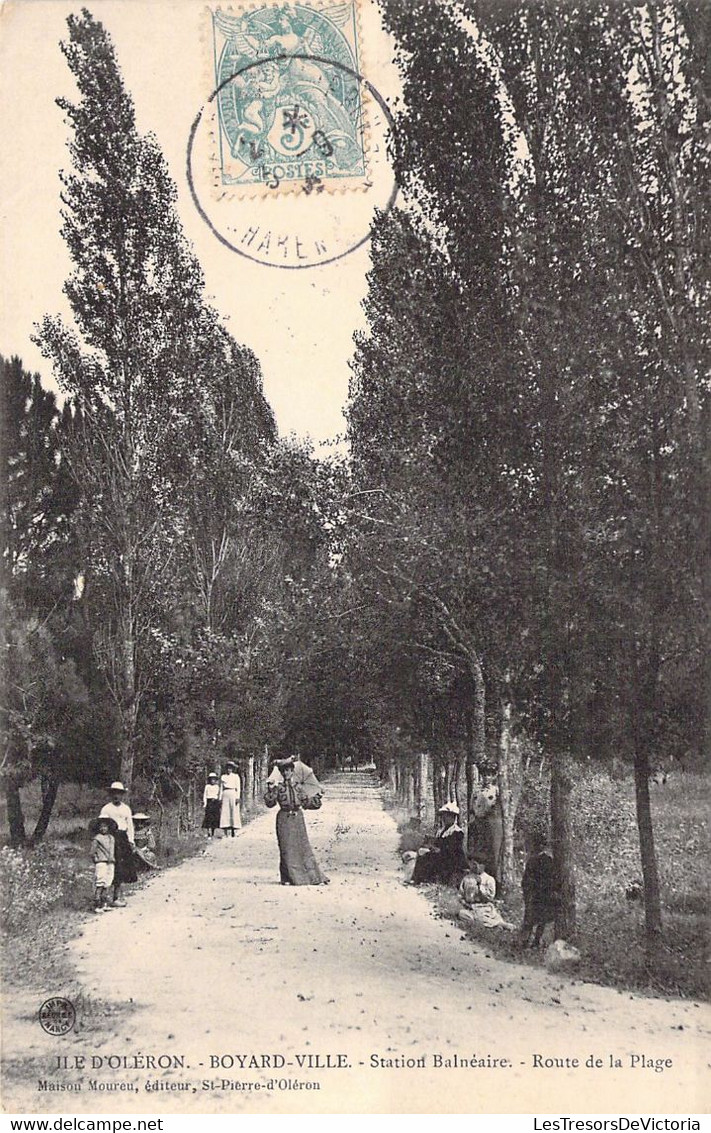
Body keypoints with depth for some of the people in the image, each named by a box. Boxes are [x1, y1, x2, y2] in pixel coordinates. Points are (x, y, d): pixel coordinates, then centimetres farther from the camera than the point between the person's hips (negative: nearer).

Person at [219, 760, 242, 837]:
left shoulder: (236, 776, 8)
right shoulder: (223, 776, 17)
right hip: (225, 795, 2)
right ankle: (225, 833, -6)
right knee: (224, 812, -5)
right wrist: (220, 798, 9)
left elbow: (238, 788, 2)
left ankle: (233, 831, -4)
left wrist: (238, 797, -8)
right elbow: (221, 788, 17)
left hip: (233, 794, -2)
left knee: (234, 812, -7)